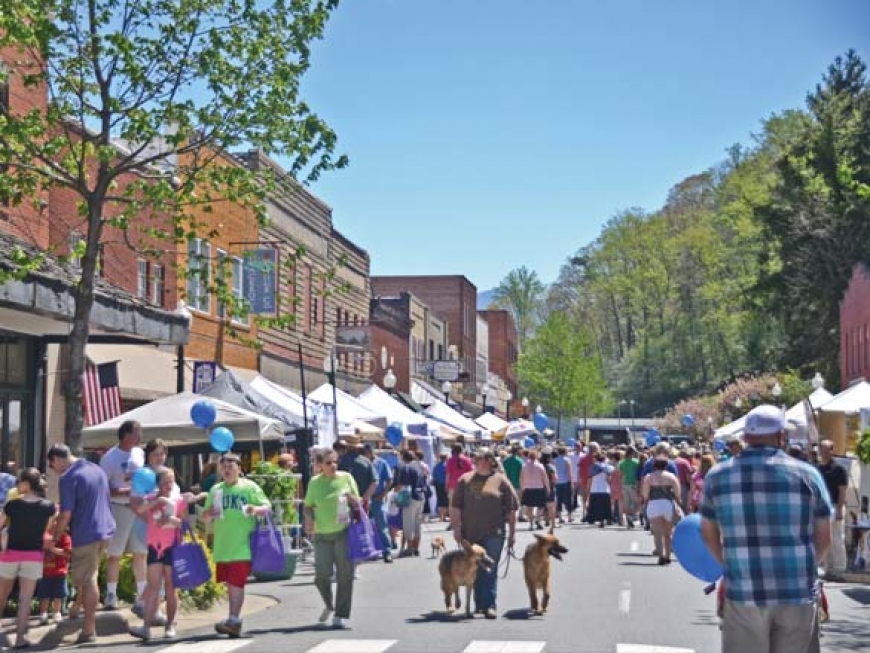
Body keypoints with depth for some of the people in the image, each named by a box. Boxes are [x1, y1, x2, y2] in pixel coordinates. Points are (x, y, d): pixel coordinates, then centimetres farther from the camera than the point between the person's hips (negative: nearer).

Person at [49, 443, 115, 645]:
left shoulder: (68, 478, -13)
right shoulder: (97, 469, 11)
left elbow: (66, 515, -15)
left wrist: (54, 539, -3)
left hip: (85, 535, -8)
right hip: (105, 530, 8)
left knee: (87, 581, -1)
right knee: (89, 578, 19)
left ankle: (89, 630, 2)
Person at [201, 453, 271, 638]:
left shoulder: (249, 487, 1)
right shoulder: (215, 490, 14)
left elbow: (266, 508, -2)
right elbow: (205, 517, 18)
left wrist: (255, 509, -24)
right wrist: (208, 514, -6)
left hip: (242, 545, -5)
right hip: (222, 546, 5)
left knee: (236, 583, -9)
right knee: (230, 584, 11)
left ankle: (233, 620, -5)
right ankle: (235, 622, 21)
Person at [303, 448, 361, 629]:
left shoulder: (346, 478, 3)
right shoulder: (315, 482, 3)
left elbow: (358, 504, 9)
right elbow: (307, 506, 11)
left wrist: (350, 497, -12)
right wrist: (308, 518, -9)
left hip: (344, 532, 0)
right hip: (322, 534, 0)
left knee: (344, 574, -1)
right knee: (322, 574, -7)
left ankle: (340, 615, 9)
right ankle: (329, 604, 23)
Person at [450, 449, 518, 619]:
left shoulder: (501, 481, 4)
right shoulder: (465, 480, 8)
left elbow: (511, 509, 4)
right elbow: (455, 506, 7)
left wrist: (512, 532, 1)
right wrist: (456, 528, -1)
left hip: (493, 534, -2)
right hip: (471, 533, 2)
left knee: (490, 570, -6)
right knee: (476, 570, 11)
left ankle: (489, 605, -7)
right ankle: (479, 603, 24)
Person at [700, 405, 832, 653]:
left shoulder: (717, 476, 2)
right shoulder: (806, 473, -1)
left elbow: (708, 533, 12)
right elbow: (824, 538, 6)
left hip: (743, 594, 1)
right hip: (799, 594, 0)